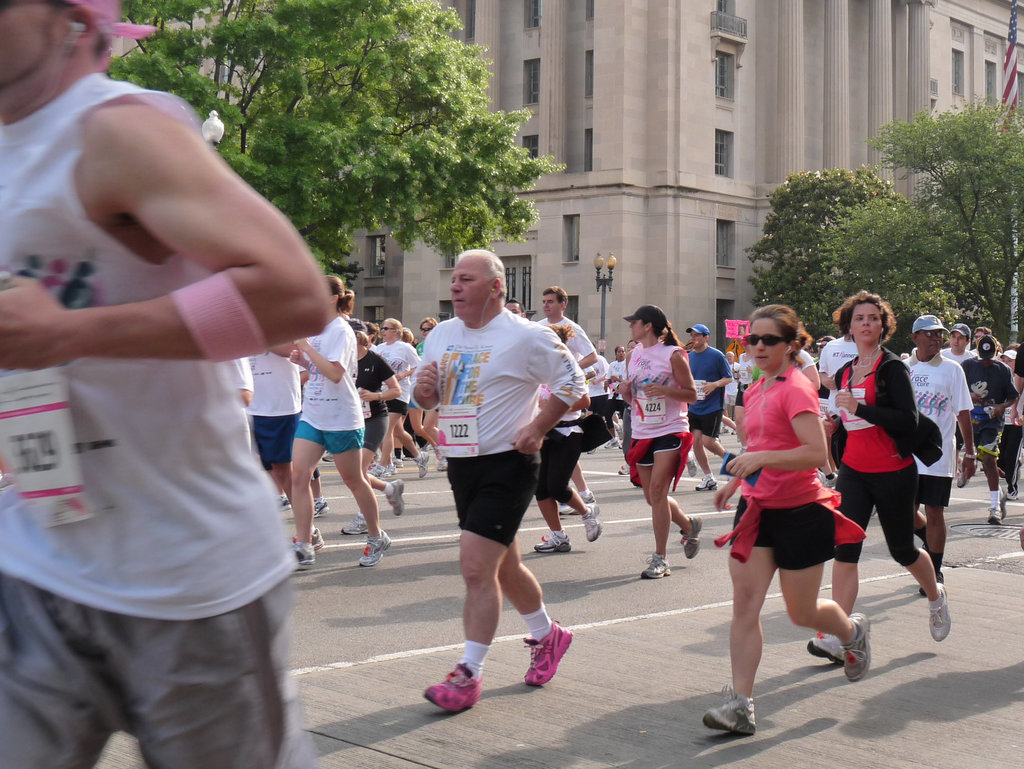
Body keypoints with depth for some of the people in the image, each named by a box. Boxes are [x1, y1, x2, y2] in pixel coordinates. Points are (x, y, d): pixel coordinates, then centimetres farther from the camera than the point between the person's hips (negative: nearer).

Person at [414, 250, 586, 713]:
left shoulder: (526, 336, -11)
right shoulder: (441, 336, 9)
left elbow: (572, 383, -6)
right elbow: (429, 399, 18)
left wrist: (537, 429, -14)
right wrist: (424, 391, -6)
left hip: (506, 465, -7)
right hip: (460, 464, 7)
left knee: (476, 568, -13)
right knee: (503, 565, 18)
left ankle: (468, 675, -5)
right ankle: (547, 636, 39)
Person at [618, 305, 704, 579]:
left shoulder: (673, 354, -7)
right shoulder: (634, 354, 11)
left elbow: (692, 394, -5)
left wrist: (665, 390, -21)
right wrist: (626, 391, -3)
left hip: (670, 431, -7)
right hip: (642, 433, 7)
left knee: (657, 489, -15)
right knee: (652, 497, 10)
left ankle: (660, 558, -7)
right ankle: (690, 525, 38)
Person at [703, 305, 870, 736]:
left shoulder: (796, 389, -15)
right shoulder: (754, 392, 10)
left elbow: (816, 453, -28)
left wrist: (761, 458, -37)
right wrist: (736, 480, 19)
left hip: (801, 513, -7)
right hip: (757, 509, 7)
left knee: (801, 614, 7)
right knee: (744, 605, -6)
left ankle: (853, 632, 41)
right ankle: (740, 704, -6)